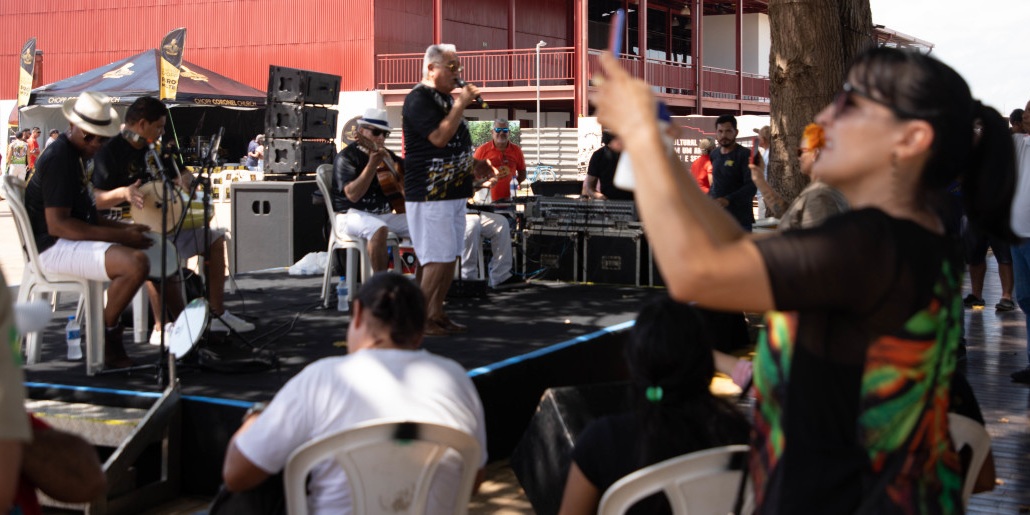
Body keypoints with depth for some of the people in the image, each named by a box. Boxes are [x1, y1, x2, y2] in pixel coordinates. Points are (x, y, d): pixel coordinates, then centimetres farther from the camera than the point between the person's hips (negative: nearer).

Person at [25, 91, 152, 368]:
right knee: (136, 263, -31)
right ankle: (106, 338, -11)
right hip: (53, 247, -11)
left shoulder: (75, 155, 16)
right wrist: (119, 236, -25)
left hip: (75, 239, 11)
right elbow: (56, 224, -25)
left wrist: (124, 228, 5)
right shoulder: (58, 159, -17)